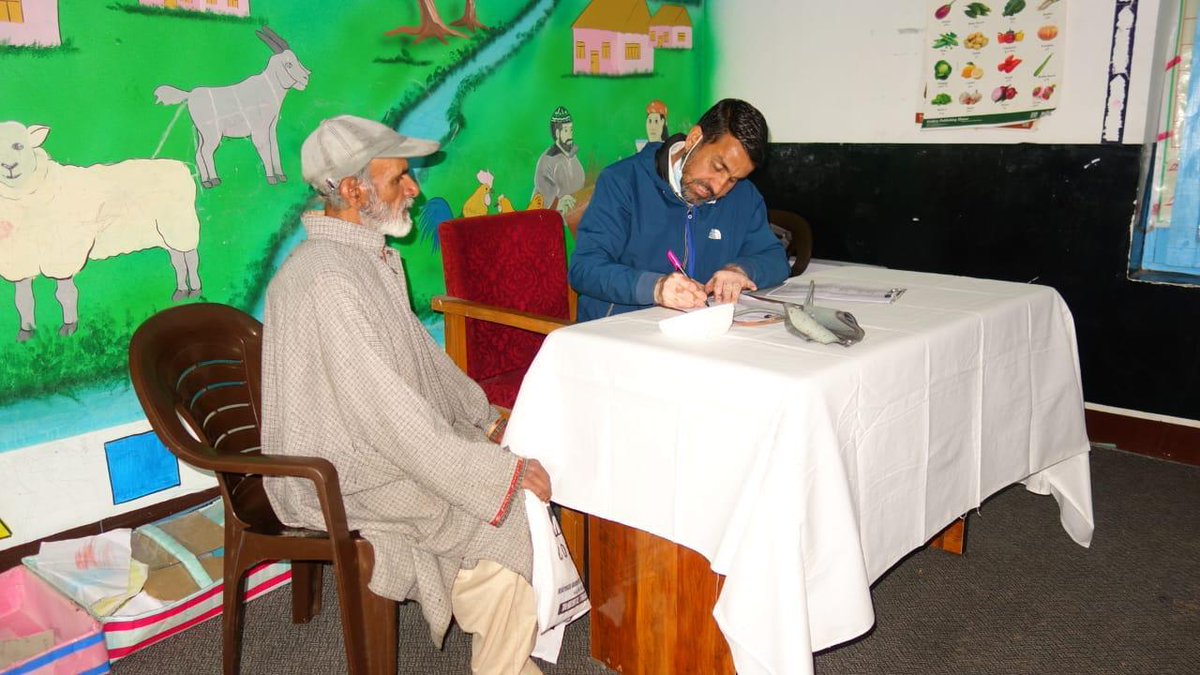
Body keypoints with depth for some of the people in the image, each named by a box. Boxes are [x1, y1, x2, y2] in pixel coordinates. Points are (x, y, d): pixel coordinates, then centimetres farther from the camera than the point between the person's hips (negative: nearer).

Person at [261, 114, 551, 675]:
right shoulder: (324, 280, -26)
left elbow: (420, 352, 17)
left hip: (386, 440, 9)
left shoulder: (371, 256, 8)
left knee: (518, 470, 1)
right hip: (338, 479, -9)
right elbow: (388, 412, -28)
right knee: (504, 514, -16)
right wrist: (503, 470, -23)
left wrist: (486, 418, 11)